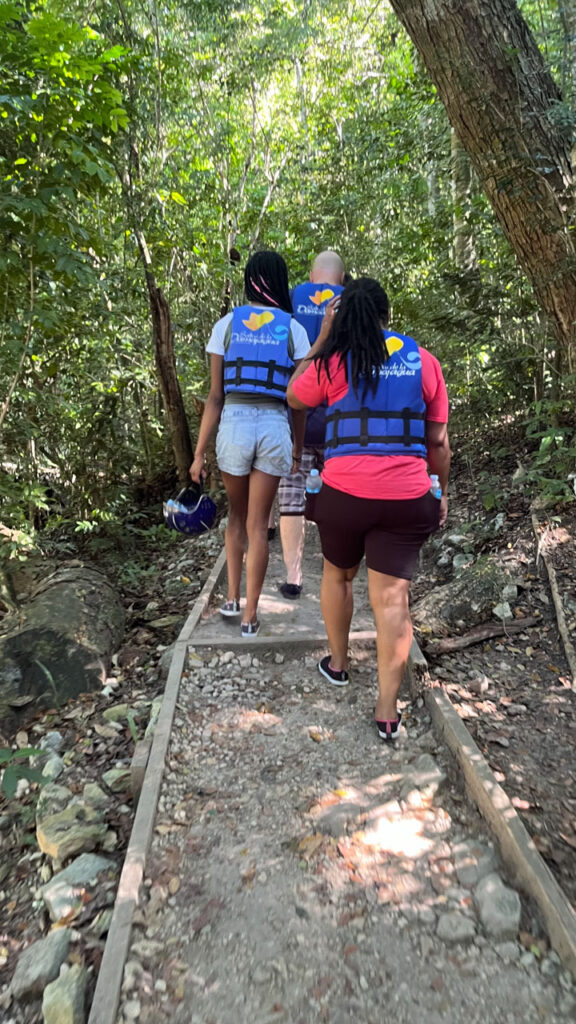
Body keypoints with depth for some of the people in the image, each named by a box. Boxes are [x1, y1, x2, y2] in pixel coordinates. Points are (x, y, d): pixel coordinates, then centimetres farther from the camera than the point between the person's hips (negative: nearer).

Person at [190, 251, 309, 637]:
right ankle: (250, 616, 14)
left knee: (237, 515, 22)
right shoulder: (294, 330, 4)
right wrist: (298, 449, 14)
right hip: (274, 428, 0)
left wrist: (199, 453, 3)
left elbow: (215, 397, -1)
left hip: (234, 425, 1)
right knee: (258, 524, 8)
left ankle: (232, 599, 25)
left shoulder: (226, 325, 4)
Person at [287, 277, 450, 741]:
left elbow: (294, 397, 18)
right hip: (407, 496, 1)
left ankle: (337, 663, 39)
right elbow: (439, 440, 9)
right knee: (393, 597, 3)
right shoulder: (423, 360, 7)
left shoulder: (334, 360, -1)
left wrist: (321, 340, 18)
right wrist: (442, 490, 21)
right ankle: (388, 710, 8)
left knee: (337, 574, 23)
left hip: (345, 490, -1)